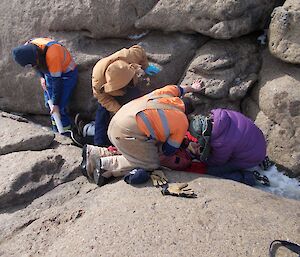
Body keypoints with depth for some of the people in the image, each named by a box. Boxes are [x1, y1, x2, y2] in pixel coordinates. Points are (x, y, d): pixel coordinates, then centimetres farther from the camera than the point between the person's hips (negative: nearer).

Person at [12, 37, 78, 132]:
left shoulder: (51, 55, -39)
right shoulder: (27, 48, -18)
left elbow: (57, 81, -30)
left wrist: (56, 104, -24)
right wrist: (41, 77, -9)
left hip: (66, 73, -7)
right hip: (49, 72, 7)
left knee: (60, 104, -10)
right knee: (49, 101, 9)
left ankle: (65, 127, 10)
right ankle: (55, 122, 29)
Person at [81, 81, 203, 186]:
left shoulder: (167, 92, 17)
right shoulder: (183, 122, 3)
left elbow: (176, 89, 44)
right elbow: (168, 151, 6)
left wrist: (190, 88, 62)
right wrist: (157, 145, 26)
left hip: (116, 121, 8)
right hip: (128, 133, -8)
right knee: (151, 164, 3)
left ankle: (93, 152, 12)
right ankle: (105, 165, -6)